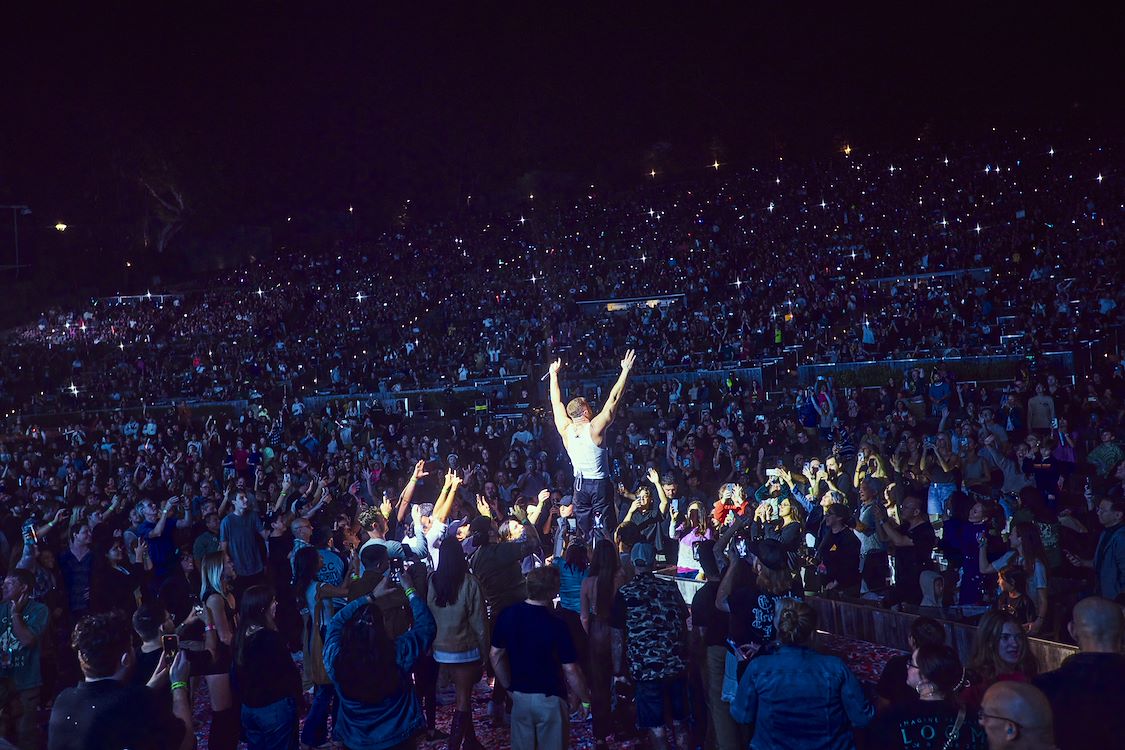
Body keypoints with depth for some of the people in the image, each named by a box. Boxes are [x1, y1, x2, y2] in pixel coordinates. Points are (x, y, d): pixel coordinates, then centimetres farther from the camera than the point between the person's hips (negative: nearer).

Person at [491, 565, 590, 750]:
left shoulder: (507, 615, -7)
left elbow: (495, 654, 3)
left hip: (519, 697, 4)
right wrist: (585, 700, -5)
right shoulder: (556, 625, -21)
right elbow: (570, 670, -18)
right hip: (549, 699, -4)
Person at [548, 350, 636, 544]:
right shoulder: (595, 428, -15)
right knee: (605, 530, -2)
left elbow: (556, 401, 9)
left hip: (579, 484, 5)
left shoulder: (566, 430, -3)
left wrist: (554, 374, 18)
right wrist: (625, 370, -13)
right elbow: (613, 399, -15)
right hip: (599, 484, -4)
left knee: (585, 533, 10)